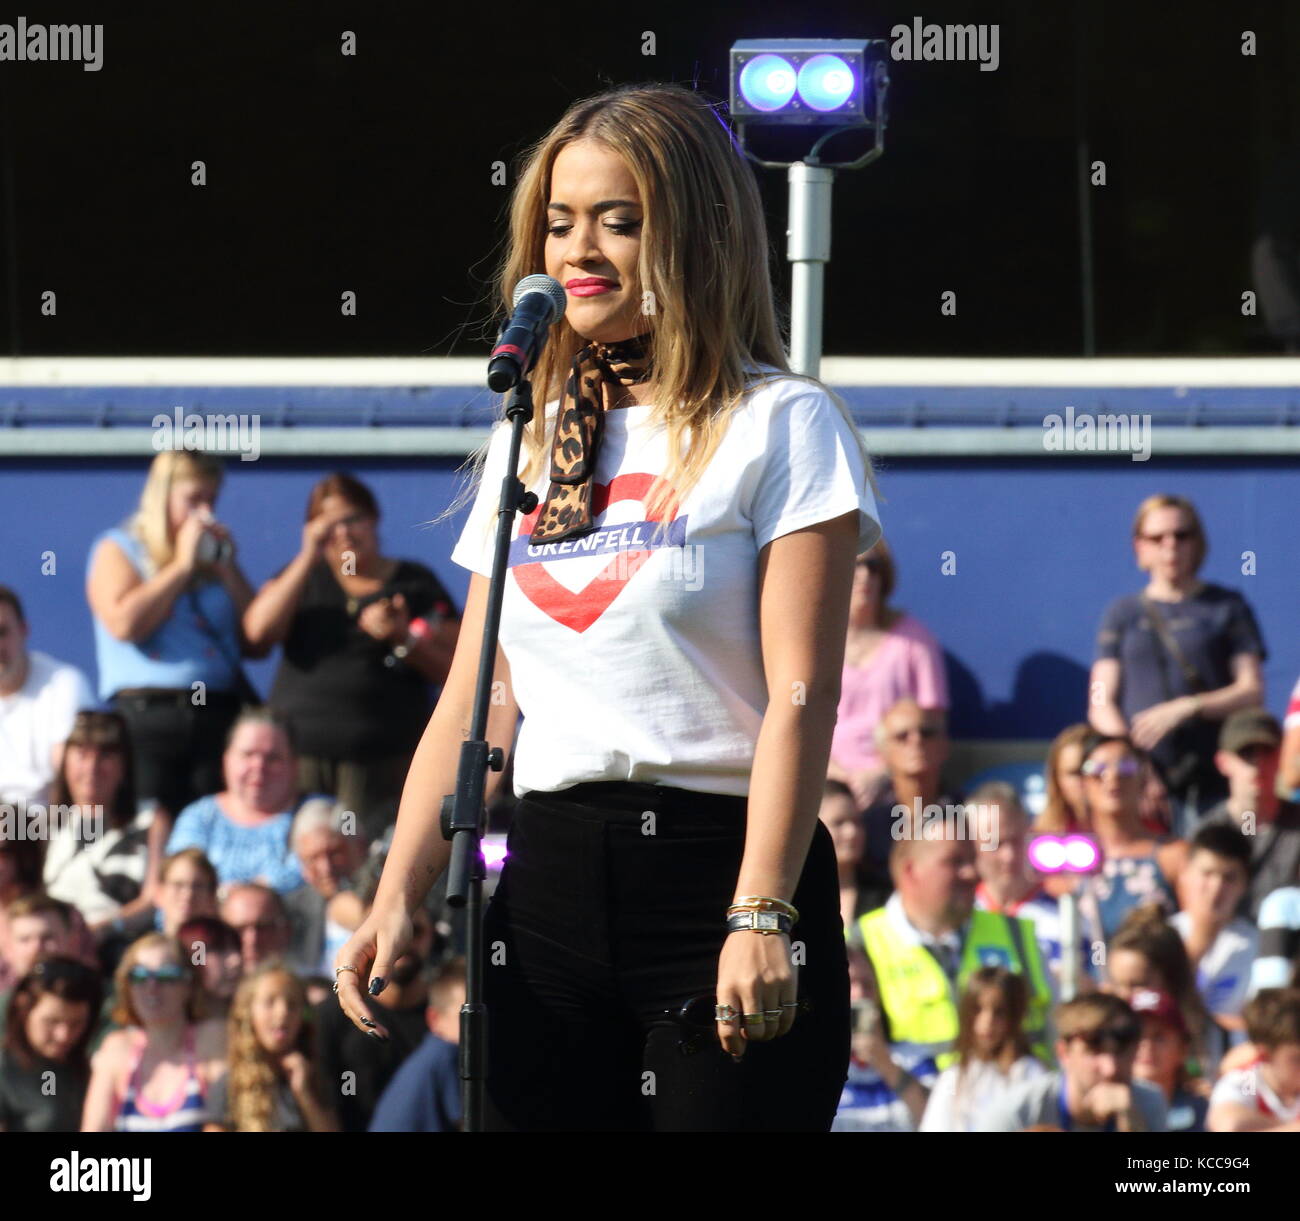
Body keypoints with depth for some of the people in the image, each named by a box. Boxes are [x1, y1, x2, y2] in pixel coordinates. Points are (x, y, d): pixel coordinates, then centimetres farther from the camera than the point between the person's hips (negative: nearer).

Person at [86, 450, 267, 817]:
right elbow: (125, 622, -13)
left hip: (219, 717, 4)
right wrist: (182, 566, -4)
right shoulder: (118, 550, 8)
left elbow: (257, 644, 11)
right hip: (146, 714, -4)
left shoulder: (215, 556, 19)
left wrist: (226, 570, 5)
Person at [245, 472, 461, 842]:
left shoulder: (416, 584, 12)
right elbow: (259, 630, 0)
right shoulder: (301, 576, 19)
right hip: (300, 752, 2)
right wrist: (308, 557, -2)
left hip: (382, 761, -2)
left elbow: (452, 670, 7)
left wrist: (402, 639, -11)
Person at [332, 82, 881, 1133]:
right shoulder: (531, 440, 17)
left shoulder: (781, 426, -1)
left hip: (720, 870, -5)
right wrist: (397, 900, 4)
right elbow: (474, 701, 15)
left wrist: (760, 917, -19)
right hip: (549, 880, 5)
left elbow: (800, 693, -10)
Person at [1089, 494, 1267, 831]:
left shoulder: (1227, 607, 11)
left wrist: (1186, 708, -11)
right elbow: (1101, 704, 9)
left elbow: (1252, 692, 5)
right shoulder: (1123, 614, 15)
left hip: (1211, 781, -1)